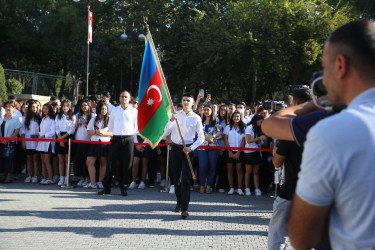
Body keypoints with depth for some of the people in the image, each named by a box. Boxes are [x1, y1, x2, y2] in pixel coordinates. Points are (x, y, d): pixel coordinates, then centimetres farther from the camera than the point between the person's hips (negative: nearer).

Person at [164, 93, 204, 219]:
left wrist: (191, 148, -14)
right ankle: (179, 202, 29)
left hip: (187, 150, -3)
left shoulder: (196, 118, 0)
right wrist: (171, 121, -12)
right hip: (175, 148, 3)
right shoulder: (175, 115, 8)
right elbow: (166, 133, 4)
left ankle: (184, 209, -14)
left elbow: (201, 137, -1)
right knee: (176, 178, 12)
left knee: (185, 180, -10)